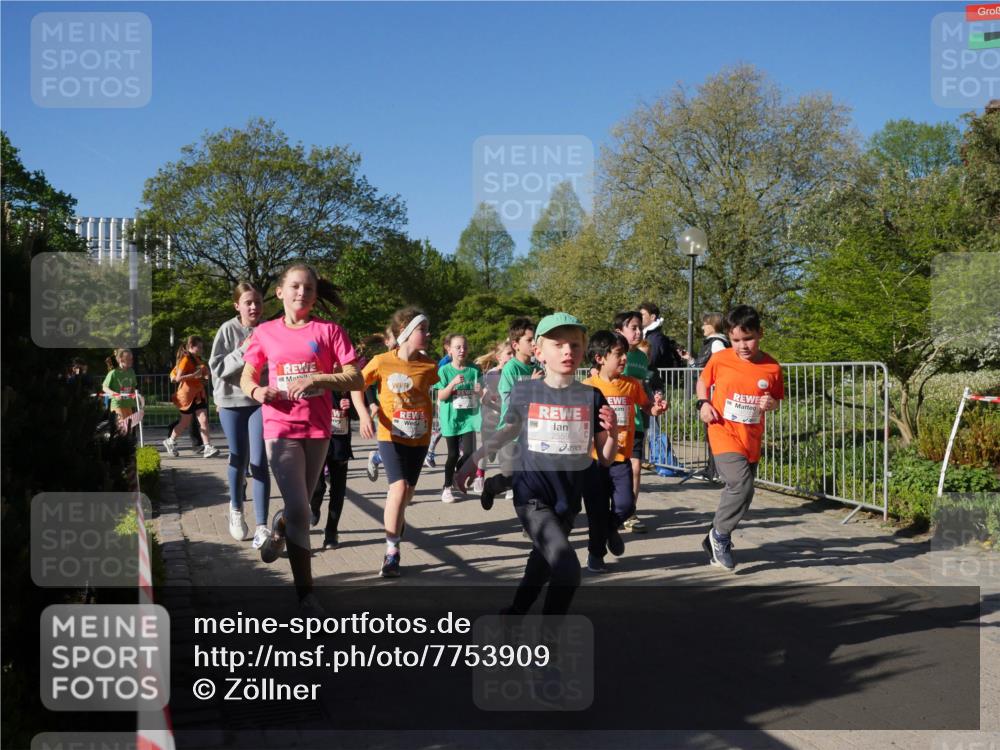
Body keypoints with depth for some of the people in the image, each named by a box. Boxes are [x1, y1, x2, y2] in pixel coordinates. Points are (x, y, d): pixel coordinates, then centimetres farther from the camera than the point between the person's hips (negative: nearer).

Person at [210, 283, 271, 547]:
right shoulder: (228, 330, -6)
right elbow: (216, 367, -11)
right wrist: (243, 351, -19)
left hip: (261, 402, 0)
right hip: (232, 402, 0)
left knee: (259, 463, -9)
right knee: (239, 460, 13)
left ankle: (262, 526, -9)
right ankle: (236, 509, 39)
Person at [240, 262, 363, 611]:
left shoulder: (328, 330, -1)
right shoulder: (265, 333, 3)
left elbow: (356, 379, -6)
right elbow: (246, 378, 12)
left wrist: (316, 378, -21)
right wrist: (257, 391, -11)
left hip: (318, 430, 2)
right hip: (281, 429, -1)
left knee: (301, 506, 17)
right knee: (299, 510, -11)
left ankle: (279, 528, 53)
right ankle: (304, 589, -1)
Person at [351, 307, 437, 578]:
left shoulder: (429, 365, -6)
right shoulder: (382, 362, -12)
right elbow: (356, 386, 0)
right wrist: (363, 414, -14)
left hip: (419, 437, 4)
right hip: (391, 435, -4)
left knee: (408, 490, 17)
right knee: (399, 487, -20)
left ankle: (396, 518, 53)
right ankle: (391, 552, -12)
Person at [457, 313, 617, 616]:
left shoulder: (591, 397, -4)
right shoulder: (524, 391, -6)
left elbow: (605, 459, 0)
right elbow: (508, 432, 13)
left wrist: (613, 433, -20)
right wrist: (472, 462, 20)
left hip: (568, 499, 3)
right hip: (532, 497, -3)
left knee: (543, 564, 21)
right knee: (568, 569, -19)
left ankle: (515, 613, 47)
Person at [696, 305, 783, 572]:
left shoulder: (772, 367, -3)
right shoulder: (720, 360, -6)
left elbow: (777, 399, 11)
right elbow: (703, 381, 11)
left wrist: (771, 404, -12)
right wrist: (703, 403, -6)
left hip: (751, 440, 4)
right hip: (724, 436, -4)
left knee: (738, 491, 13)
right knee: (741, 486, -20)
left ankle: (716, 540, 32)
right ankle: (720, 534, 2)